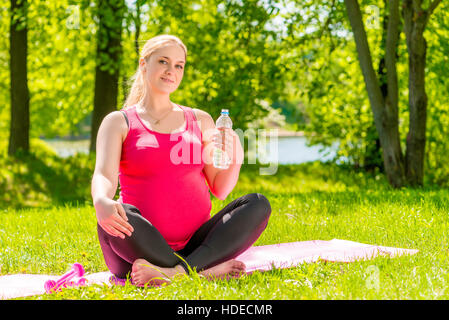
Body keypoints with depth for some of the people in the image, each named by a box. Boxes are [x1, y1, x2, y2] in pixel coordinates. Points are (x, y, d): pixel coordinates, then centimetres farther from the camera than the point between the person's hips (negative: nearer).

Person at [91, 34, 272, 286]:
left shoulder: (200, 121, 17)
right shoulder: (119, 122, 8)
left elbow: (220, 189, 13)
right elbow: (103, 176, -9)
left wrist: (235, 158, -9)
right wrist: (101, 202, -34)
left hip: (197, 243, 4)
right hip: (144, 248, -3)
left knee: (258, 204, -20)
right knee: (118, 217, -36)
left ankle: (177, 271, -35)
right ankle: (205, 270, -30)